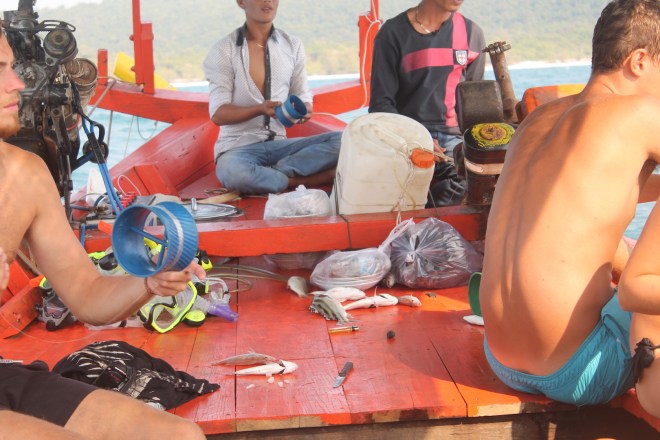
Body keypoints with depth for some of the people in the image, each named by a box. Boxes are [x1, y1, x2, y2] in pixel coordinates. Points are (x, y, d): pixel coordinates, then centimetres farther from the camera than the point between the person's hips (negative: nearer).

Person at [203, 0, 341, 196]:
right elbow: (218, 114, -10)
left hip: (278, 144, 4)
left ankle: (263, 175, -21)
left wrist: (303, 110, -15)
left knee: (343, 141, -19)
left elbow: (303, 97, 10)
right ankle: (302, 180, -18)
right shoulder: (224, 50, -6)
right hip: (238, 146, -4)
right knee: (233, 171, -40)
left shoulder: (293, 45, 7)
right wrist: (260, 110, -27)